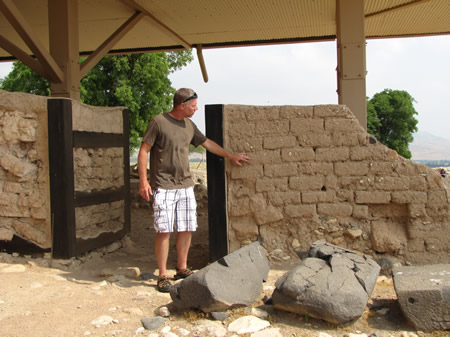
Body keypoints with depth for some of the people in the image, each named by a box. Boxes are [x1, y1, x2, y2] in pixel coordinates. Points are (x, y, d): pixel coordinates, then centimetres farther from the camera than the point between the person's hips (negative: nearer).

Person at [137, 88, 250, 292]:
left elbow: (207, 143, 25)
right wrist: (143, 181, -13)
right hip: (163, 187, -6)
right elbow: (144, 151, -7)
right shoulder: (158, 122, -7)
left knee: (186, 229, 8)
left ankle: (182, 268, 23)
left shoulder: (189, 126, 12)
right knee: (164, 230, -6)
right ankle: (163, 275, 5)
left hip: (185, 186, 6)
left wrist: (230, 156, 30)